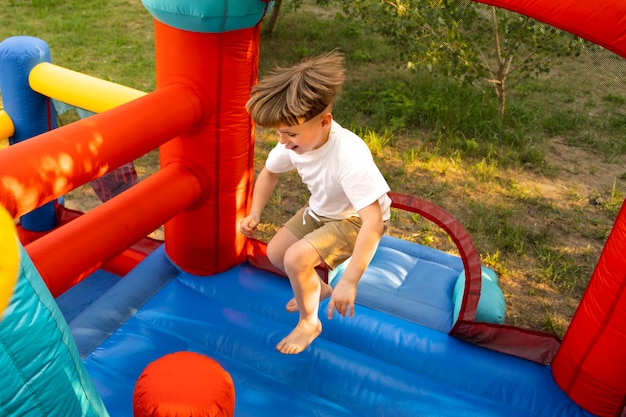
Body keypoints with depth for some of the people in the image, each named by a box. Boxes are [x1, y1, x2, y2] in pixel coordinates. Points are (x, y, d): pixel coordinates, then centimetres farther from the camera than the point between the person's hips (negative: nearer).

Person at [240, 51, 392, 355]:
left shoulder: (350, 158, -40)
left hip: (356, 220, -7)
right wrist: (254, 213, -11)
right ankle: (318, 290, 35)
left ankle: (309, 323, 7)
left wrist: (349, 282, -43)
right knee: (275, 252, 6)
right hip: (320, 211, 7)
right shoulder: (295, 140, -19)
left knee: (296, 258, -22)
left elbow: (374, 222, -42)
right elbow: (269, 172, 3)